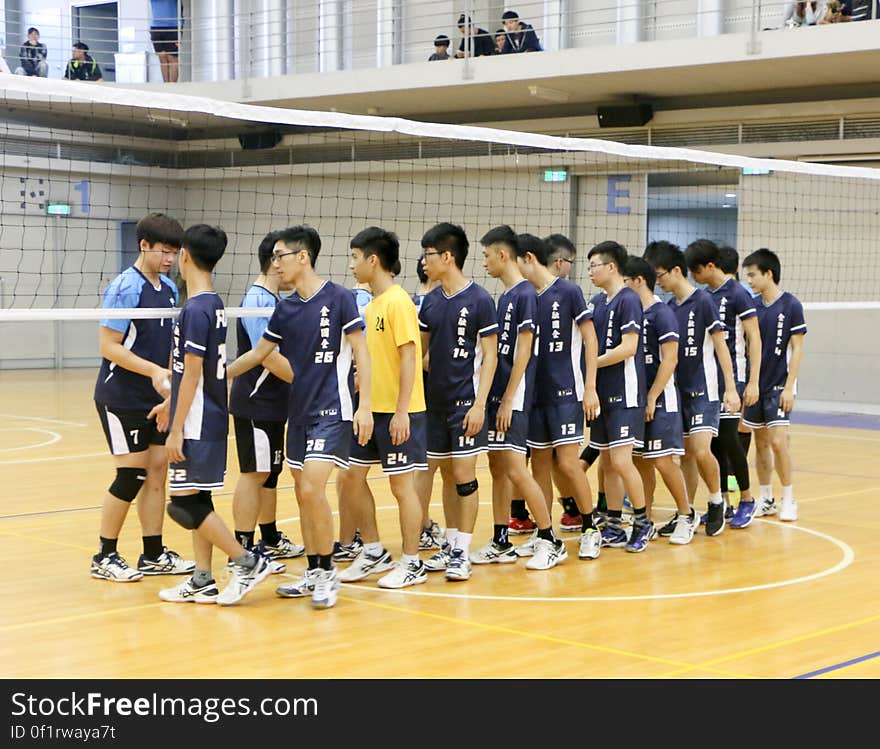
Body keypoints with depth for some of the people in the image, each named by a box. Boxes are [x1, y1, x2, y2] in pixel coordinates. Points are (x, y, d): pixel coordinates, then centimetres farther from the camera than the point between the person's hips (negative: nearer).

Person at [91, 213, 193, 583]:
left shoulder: (169, 289, 10)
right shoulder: (125, 288, -14)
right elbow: (109, 346, -18)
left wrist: (170, 382, 10)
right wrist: (154, 371, -25)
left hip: (155, 400, 7)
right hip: (121, 398, -7)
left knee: (157, 470, 7)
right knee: (131, 475, -5)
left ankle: (154, 555, 16)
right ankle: (105, 557, 8)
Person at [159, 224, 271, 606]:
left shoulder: (196, 309, -17)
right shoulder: (214, 305, 11)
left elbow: (192, 374, -19)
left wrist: (176, 429, -16)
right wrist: (172, 403, 28)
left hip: (197, 422, -9)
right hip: (209, 419, 9)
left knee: (185, 505, -6)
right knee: (197, 502, 12)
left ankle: (247, 562, -2)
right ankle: (203, 581, 16)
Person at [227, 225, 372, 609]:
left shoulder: (339, 297, -9)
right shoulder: (284, 308, 8)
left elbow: (360, 351, -8)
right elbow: (259, 353, 19)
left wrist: (364, 405, -15)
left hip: (332, 410, -7)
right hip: (298, 411, 7)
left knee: (311, 488, -16)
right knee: (303, 492, 9)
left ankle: (327, 572, -3)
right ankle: (313, 573, 19)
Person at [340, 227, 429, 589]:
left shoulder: (398, 301, -14)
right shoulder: (372, 304, 13)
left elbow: (409, 356, -19)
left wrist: (401, 410, -22)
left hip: (398, 413, -9)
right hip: (372, 409, 9)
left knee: (401, 484, -1)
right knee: (351, 477, 10)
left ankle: (412, 564, 11)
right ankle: (374, 552, 22)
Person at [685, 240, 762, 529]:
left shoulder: (737, 294, -8)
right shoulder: (705, 296, 12)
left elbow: (754, 339, -10)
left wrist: (753, 381, -15)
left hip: (732, 373, -7)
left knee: (727, 436, -10)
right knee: (713, 440, 5)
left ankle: (746, 500, 5)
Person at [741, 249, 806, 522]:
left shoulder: (791, 305, -8)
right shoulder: (753, 306, 7)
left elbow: (797, 349, -8)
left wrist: (789, 387, -14)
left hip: (779, 385, -5)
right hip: (756, 384, 5)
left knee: (778, 442, -10)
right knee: (760, 443, 8)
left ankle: (788, 499, 3)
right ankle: (766, 499, 17)